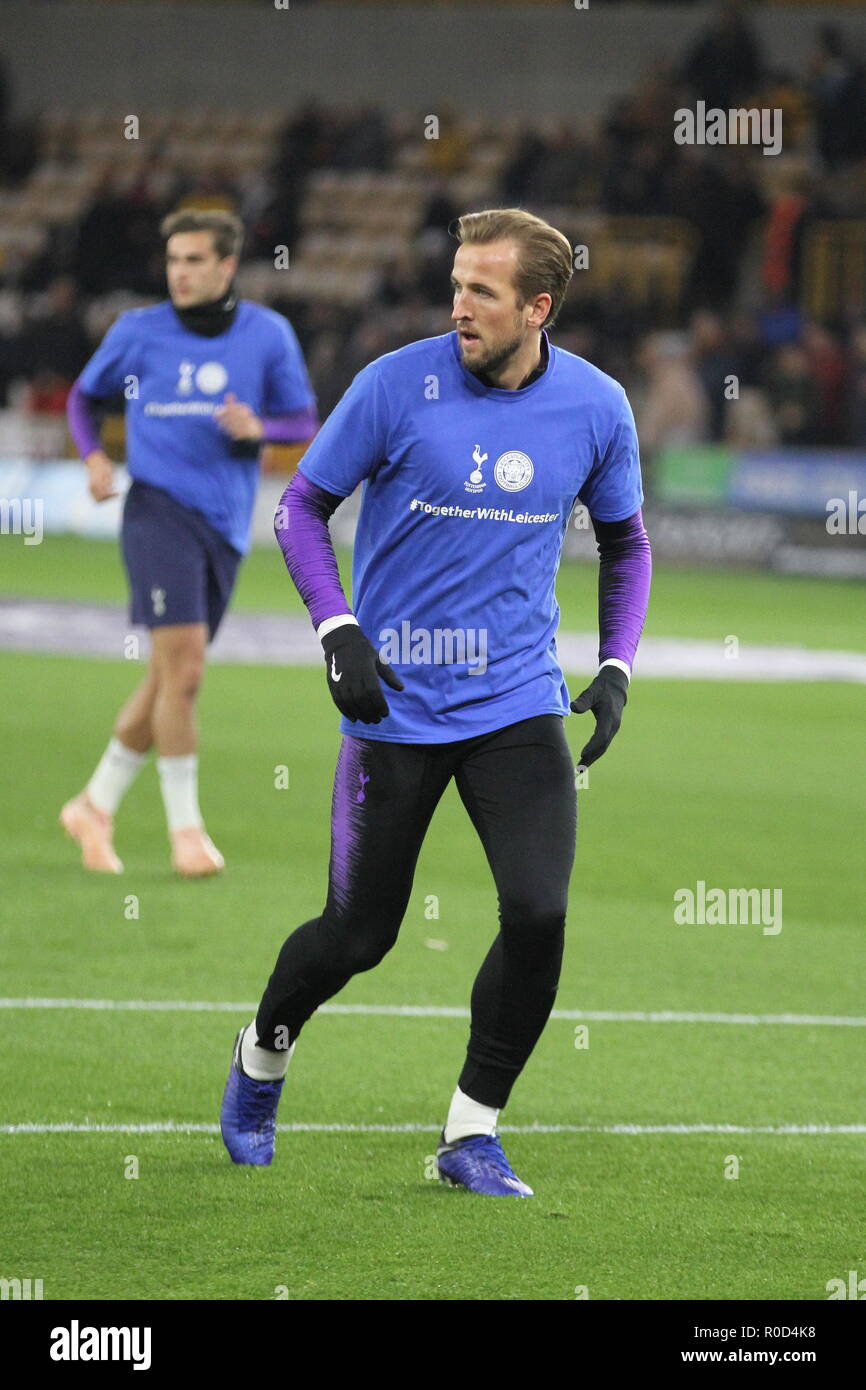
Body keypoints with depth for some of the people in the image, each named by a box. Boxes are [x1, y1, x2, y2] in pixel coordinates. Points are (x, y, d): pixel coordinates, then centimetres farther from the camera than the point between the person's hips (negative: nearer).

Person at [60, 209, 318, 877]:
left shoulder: (268, 334, 4)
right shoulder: (138, 332, 1)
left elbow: (304, 421, 8)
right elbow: (85, 396, 15)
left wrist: (259, 427, -13)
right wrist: (95, 457, -3)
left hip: (225, 524, 4)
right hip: (159, 512, -4)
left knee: (171, 681, 9)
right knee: (182, 666, -16)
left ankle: (96, 805, 25)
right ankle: (186, 826, -8)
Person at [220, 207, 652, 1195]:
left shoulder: (596, 407, -1)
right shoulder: (398, 384, -10)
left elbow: (625, 542, 15)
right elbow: (301, 506, 0)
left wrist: (616, 670, 2)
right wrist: (336, 632, -13)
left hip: (520, 705, 2)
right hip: (396, 706, -2)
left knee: (539, 913, -15)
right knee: (358, 935, 3)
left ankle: (472, 1132, 2)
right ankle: (264, 1051, 36)